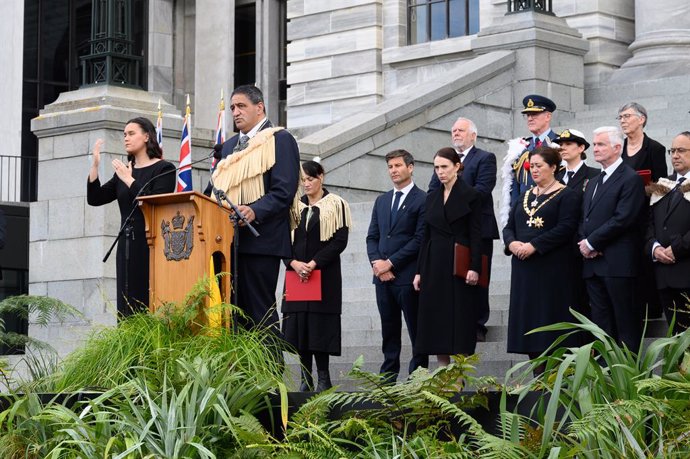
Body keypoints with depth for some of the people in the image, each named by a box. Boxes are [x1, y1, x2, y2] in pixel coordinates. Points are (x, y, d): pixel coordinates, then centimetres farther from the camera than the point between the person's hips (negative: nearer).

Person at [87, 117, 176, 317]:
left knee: (150, 302, -11)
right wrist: (95, 164, 2)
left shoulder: (164, 169, 0)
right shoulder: (123, 172, 18)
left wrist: (129, 180, -13)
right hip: (127, 246, 6)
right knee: (128, 307, 1)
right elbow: (94, 199, 11)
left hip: (150, 245, -6)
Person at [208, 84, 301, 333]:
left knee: (260, 311, -8)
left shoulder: (280, 140, -1)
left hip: (260, 240, -7)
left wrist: (254, 211, -26)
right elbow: (215, 189, 22)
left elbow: (284, 191, -12)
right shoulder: (230, 145, 24)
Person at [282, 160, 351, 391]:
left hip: (324, 274, -4)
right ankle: (306, 378, 4)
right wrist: (294, 263, -9)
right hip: (296, 273, 4)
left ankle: (323, 378, -5)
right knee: (298, 325, -1)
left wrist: (314, 263, -14)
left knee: (320, 325, -9)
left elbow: (340, 240, -6)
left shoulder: (335, 204, 2)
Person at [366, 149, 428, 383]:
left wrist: (391, 263, -12)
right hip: (382, 276, 6)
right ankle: (387, 379, 12)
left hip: (408, 276, -6)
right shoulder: (382, 201, 17)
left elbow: (420, 239, -11)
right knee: (389, 331, 9)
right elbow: (372, 237, 16)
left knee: (416, 331, -2)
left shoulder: (422, 200, -5)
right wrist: (376, 262, -3)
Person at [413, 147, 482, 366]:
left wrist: (474, 268, -16)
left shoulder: (470, 195, -2)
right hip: (434, 266, 5)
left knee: (460, 322, -5)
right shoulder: (432, 198, 13)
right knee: (436, 322, 3)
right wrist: (419, 271, 10)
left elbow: (475, 234, -7)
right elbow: (426, 236, 14)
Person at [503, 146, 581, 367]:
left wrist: (534, 245, -19)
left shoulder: (566, 196, -2)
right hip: (524, 268, 7)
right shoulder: (524, 197, 19)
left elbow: (566, 228, -14)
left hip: (553, 269, -7)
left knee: (551, 320, -8)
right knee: (528, 320, 4)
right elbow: (509, 227, 16)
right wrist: (512, 243, -7)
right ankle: (538, 375, 10)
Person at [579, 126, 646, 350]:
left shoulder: (630, 179, -6)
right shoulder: (593, 183, 22)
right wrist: (583, 243, -1)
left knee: (625, 322, -5)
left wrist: (592, 242, -12)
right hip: (593, 264, 8)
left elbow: (623, 219, -15)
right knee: (601, 323, 8)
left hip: (617, 264, -8)